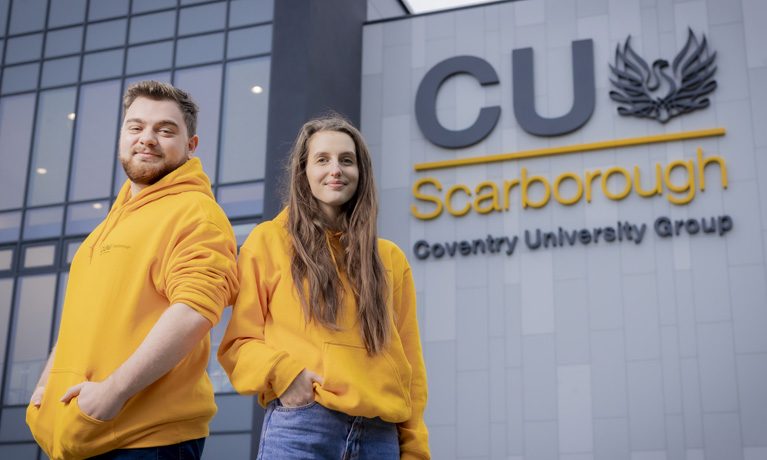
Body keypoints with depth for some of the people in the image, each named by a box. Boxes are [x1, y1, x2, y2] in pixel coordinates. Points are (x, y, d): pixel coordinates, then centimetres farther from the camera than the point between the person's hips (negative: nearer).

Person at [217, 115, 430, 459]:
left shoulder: (390, 259, 15)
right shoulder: (268, 241, 7)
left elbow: (409, 363, 14)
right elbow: (238, 343, 6)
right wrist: (281, 373, -14)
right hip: (298, 428, -3)